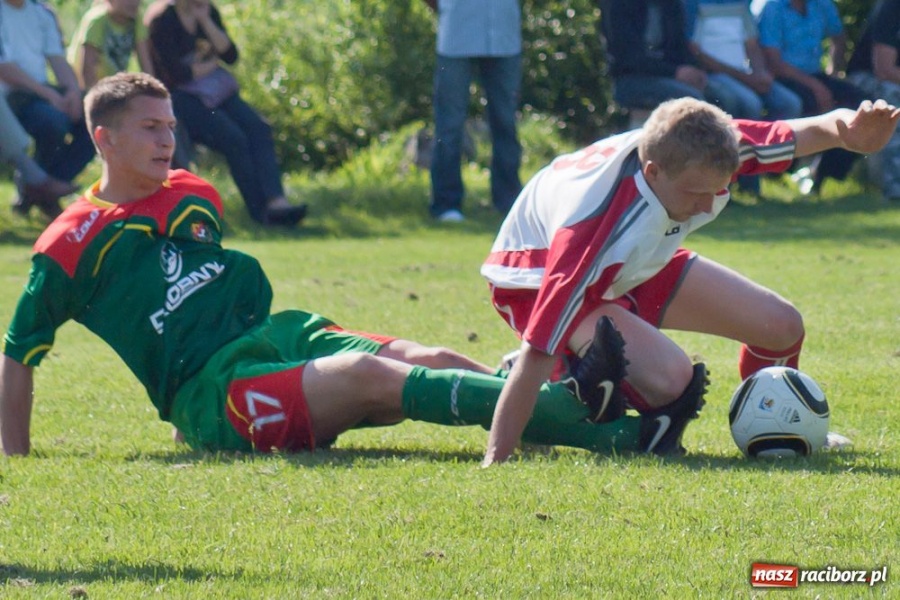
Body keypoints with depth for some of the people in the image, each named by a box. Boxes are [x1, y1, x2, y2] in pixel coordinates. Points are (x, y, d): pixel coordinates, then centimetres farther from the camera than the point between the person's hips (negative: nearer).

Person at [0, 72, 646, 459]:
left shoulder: (194, 196, 18)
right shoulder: (76, 240, -2)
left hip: (277, 335, 9)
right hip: (211, 393, -9)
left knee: (426, 361, -16)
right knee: (368, 374, -30)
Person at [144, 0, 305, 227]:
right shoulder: (161, 19, -10)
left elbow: (231, 55, 1)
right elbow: (176, 74, -16)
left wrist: (205, 21, -9)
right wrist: (211, 64, 0)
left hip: (217, 90, 7)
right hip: (179, 96, -7)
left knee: (258, 128, -19)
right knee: (233, 137, -27)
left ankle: (276, 201, -33)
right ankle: (260, 210, -23)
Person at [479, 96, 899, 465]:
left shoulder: (698, 158, -29)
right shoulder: (599, 225, -45)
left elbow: (812, 130, -20)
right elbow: (537, 354, -44)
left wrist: (851, 131, -46)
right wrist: (494, 464, -45)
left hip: (635, 264, 7)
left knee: (781, 327, 4)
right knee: (669, 379, -34)